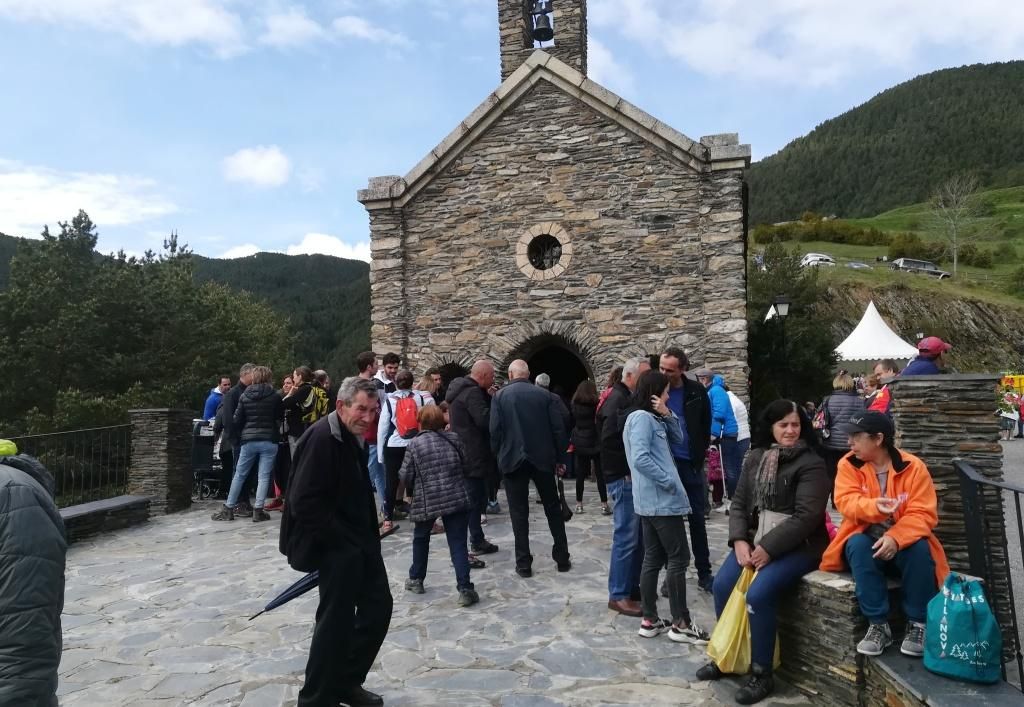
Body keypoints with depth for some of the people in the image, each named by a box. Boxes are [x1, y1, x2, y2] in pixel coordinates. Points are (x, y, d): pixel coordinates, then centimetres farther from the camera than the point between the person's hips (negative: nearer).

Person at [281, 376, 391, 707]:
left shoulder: (352, 438, 9)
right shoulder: (320, 438, -21)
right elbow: (303, 503, -26)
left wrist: (369, 534, 11)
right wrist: (340, 538, -19)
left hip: (359, 541, 10)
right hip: (336, 546, -10)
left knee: (378, 608, 15)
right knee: (337, 620, -1)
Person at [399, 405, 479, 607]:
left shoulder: (414, 444, -6)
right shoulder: (454, 438, 3)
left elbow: (406, 477, -3)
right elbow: (465, 465, 10)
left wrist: (416, 488, 18)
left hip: (426, 501, -1)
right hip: (457, 499, 1)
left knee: (421, 538, 23)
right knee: (458, 543, 2)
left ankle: (416, 579, 34)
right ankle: (465, 589, -5)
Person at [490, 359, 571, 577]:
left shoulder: (500, 396, -3)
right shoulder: (545, 395, 1)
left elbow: (495, 430, -8)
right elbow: (558, 428, -1)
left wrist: (498, 455, 6)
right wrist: (560, 457, 8)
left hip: (513, 459, -1)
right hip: (542, 458, 2)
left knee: (519, 512, 6)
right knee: (553, 508, 14)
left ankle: (523, 563, 7)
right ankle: (562, 558, 20)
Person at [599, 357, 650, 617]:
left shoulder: (632, 400, 15)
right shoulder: (616, 401, -15)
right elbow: (610, 441, -23)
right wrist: (627, 472, -17)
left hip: (635, 477, 10)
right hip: (624, 478, -10)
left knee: (638, 537, 15)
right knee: (626, 537, -4)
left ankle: (632, 587, 26)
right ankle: (618, 595, 5)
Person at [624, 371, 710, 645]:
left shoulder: (653, 418, 17)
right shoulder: (641, 417, -14)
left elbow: (678, 439, 18)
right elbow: (640, 459, -23)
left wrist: (667, 415, 3)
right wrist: (669, 482, -17)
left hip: (651, 501, 10)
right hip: (661, 500, -10)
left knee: (654, 558, 11)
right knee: (679, 558, -2)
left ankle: (650, 620, 18)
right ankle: (680, 623, 7)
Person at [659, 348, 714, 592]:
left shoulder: (696, 391, -2)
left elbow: (706, 425, 7)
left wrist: (699, 456, 3)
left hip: (690, 464, 1)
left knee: (697, 519, 8)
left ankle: (704, 572, 20)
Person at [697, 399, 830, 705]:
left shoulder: (811, 464, -9)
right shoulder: (755, 458, 9)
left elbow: (806, 516, -17)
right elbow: (739, 504, 9)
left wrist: (768, 549, -20)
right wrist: (740, 541, -8)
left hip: (797, 546, -6)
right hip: (755, 539, 6)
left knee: (758, 594, -24)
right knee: (723, 585, -10)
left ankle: (762, 674, -5)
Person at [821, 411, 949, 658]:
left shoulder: (913, 466, -7)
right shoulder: (848, 465, -3)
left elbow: (923, 513, -14)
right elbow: (847, 502, -16)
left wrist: (896, 538, -31)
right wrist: (874, 506, -38)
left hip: (902, 541, 0)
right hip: (866, 539, 1)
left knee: (920, 549, -32)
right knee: (857, 545, -32)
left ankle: (917, 623, -15)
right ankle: (878, 624, -24)